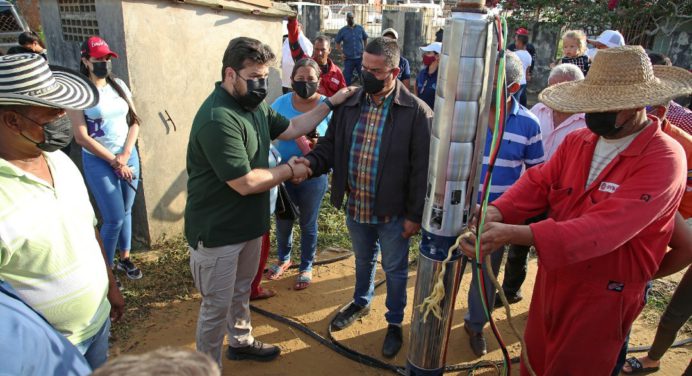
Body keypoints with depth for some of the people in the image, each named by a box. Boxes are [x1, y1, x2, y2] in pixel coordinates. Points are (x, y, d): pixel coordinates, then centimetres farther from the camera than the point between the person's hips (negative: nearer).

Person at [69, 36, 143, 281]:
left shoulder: (119, 85, 6)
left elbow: (134, 121, 5)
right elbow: (81, 136, -13)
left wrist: (125, 155, -7)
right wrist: (114, 161, -11)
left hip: (129, 156, 5)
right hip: (98, 162, -5)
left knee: (127, 212, 12)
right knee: (115, 219, -4)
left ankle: (125, 259, 30)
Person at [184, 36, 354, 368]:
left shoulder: (252, 105, 4)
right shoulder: (218, 120, -29)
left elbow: (289, 129, 14)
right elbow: (246, 182, -30)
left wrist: (330, 103, 8)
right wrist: (288, 170, -14)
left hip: (247, 224, 9)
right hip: (217, 232, -9)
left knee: (241, 290, 26)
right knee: (217, 306, 9)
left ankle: (241, 342, 48)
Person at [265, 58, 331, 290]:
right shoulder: (281, 103, -6)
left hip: (313, 177, -2)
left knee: (308, 224, 14)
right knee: (282, 221, 19)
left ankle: (306, 267, 37)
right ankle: (283, 259, 46)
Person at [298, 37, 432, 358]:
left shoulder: (416, 111, -17)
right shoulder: (349, 103, -3)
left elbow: (422, 168, -14)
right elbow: (330, 145, 3)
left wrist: (414, 215, -13)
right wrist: (311, 162, -19)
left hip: (393, 212, -4)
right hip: (355, 207, 5)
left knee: (394, 270, 16)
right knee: (363, 260, 28)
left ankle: (394, 323, 40)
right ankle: (361, 302, 55)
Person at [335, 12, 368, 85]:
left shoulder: (360, 28, 2)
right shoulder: (342, 31, -1)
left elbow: (365, 39, 13)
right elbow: (337, 43, 7)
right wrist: (342, 53, -3)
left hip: (360, 58, 1)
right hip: (348, 59, -1)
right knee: (347, 78, 6)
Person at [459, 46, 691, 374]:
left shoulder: (664, 159, -21)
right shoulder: (576, 141, -2)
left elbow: (605, 228, -32)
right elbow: (537, 182, -7)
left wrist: (515, 234, -42)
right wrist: (496, 213, -28)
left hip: (603, 298, -5)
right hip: (551, 279, 5)